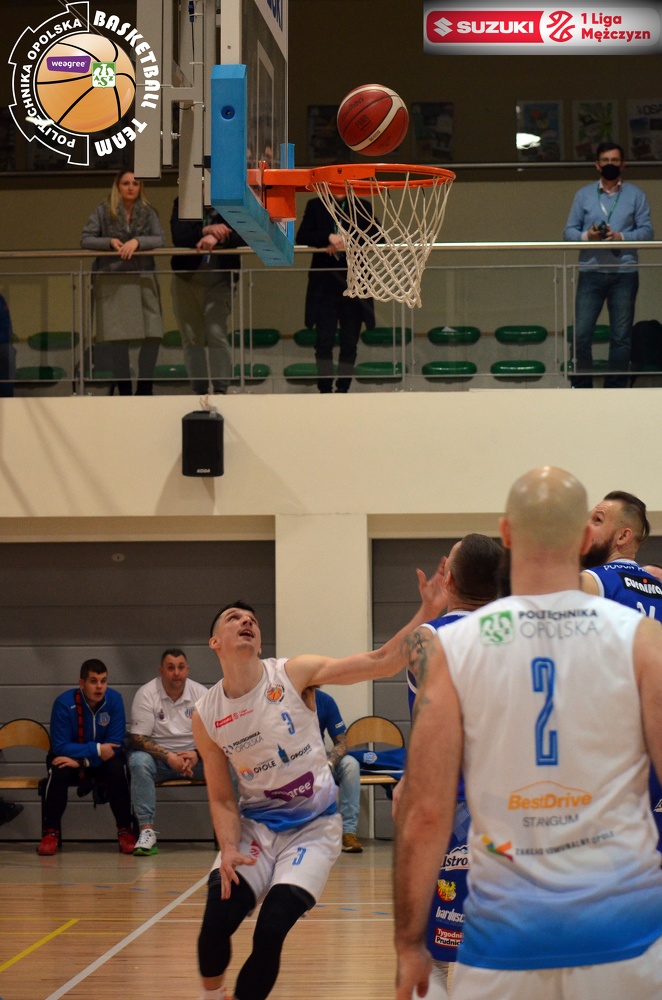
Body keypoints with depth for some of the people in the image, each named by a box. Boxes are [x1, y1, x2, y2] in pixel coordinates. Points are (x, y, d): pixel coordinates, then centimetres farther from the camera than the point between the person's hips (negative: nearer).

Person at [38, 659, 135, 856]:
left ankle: (125, 830, -17)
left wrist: (82, 761, -28)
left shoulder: (114, 699, -16)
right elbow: (59, 747, -22)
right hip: (69, 758, -1)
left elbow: (116, 744, -17)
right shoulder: (64, 703, -20)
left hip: (102, 760, 1)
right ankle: (51, 831, -16)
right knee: (58, 771, -32)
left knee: (117, 768, -30)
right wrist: (96, 749, -30)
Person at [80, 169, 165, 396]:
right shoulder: (104, 212, 3)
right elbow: (85, 239, 0)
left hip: (143, 278, 1)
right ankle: (123, 389, 10)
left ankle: (144, 388, 7)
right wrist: (110, 242, -15)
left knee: (153, 335, -7)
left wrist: (137, 241, -20)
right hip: (112, 279, -1)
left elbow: (160, 240, -4)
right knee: (118, 338, -3)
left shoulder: (148, 213, 7)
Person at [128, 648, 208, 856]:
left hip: (194, 756, 2)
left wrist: (196, 754, -19)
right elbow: (139, 738, -12)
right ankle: (146, 830, -36)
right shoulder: (146, 694, -8)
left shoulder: (201, 693, 0)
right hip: (158, 756, -2)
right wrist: (169, 757, -25)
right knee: (138, 761, -35)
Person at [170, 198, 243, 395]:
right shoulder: (183, 203, -1)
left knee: (217, 334, -13)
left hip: (219, 279, -2)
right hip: (186, 277, 2)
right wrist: (205, 231, -30)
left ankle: (220, 389, -10)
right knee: (191, 338, 5)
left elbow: (242, 235, -17)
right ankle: (199, 391, 11)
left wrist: (217, 238, -33)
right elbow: (178, 237, -15)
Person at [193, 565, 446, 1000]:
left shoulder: (294, 674, -10)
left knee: (270, 934, -18)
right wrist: (229, 848, -17)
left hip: (313, 826, -2)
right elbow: (222, 799, 2)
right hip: (255, 825, 2)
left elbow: (379, 663, -17)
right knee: (216, 923, -15)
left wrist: (427, 613, -30)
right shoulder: (206, 716, -4)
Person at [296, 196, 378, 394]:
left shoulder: (363, 207, 9)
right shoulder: (315, 206, 8)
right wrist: (329, 237, -18)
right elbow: (301, 237, -2)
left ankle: (343, 388, 8)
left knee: (349, 342, 1)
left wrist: (346, 242, -14)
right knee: (324, 340, -5)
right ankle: (325, 389, 0)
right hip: (324, 283, -1)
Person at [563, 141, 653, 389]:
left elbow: (647, 230, 1)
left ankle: (615, 389, 9)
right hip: (591, 272, 0)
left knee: (621, 336, 2)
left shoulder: (635, 195, 8)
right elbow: (568, 231, 7)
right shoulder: (583, 194, 11)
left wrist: (621, 237, -15)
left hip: (624, 273, 0)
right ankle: (581, 387, 4)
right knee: (581, 333, -6)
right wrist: (586, 236, -14)